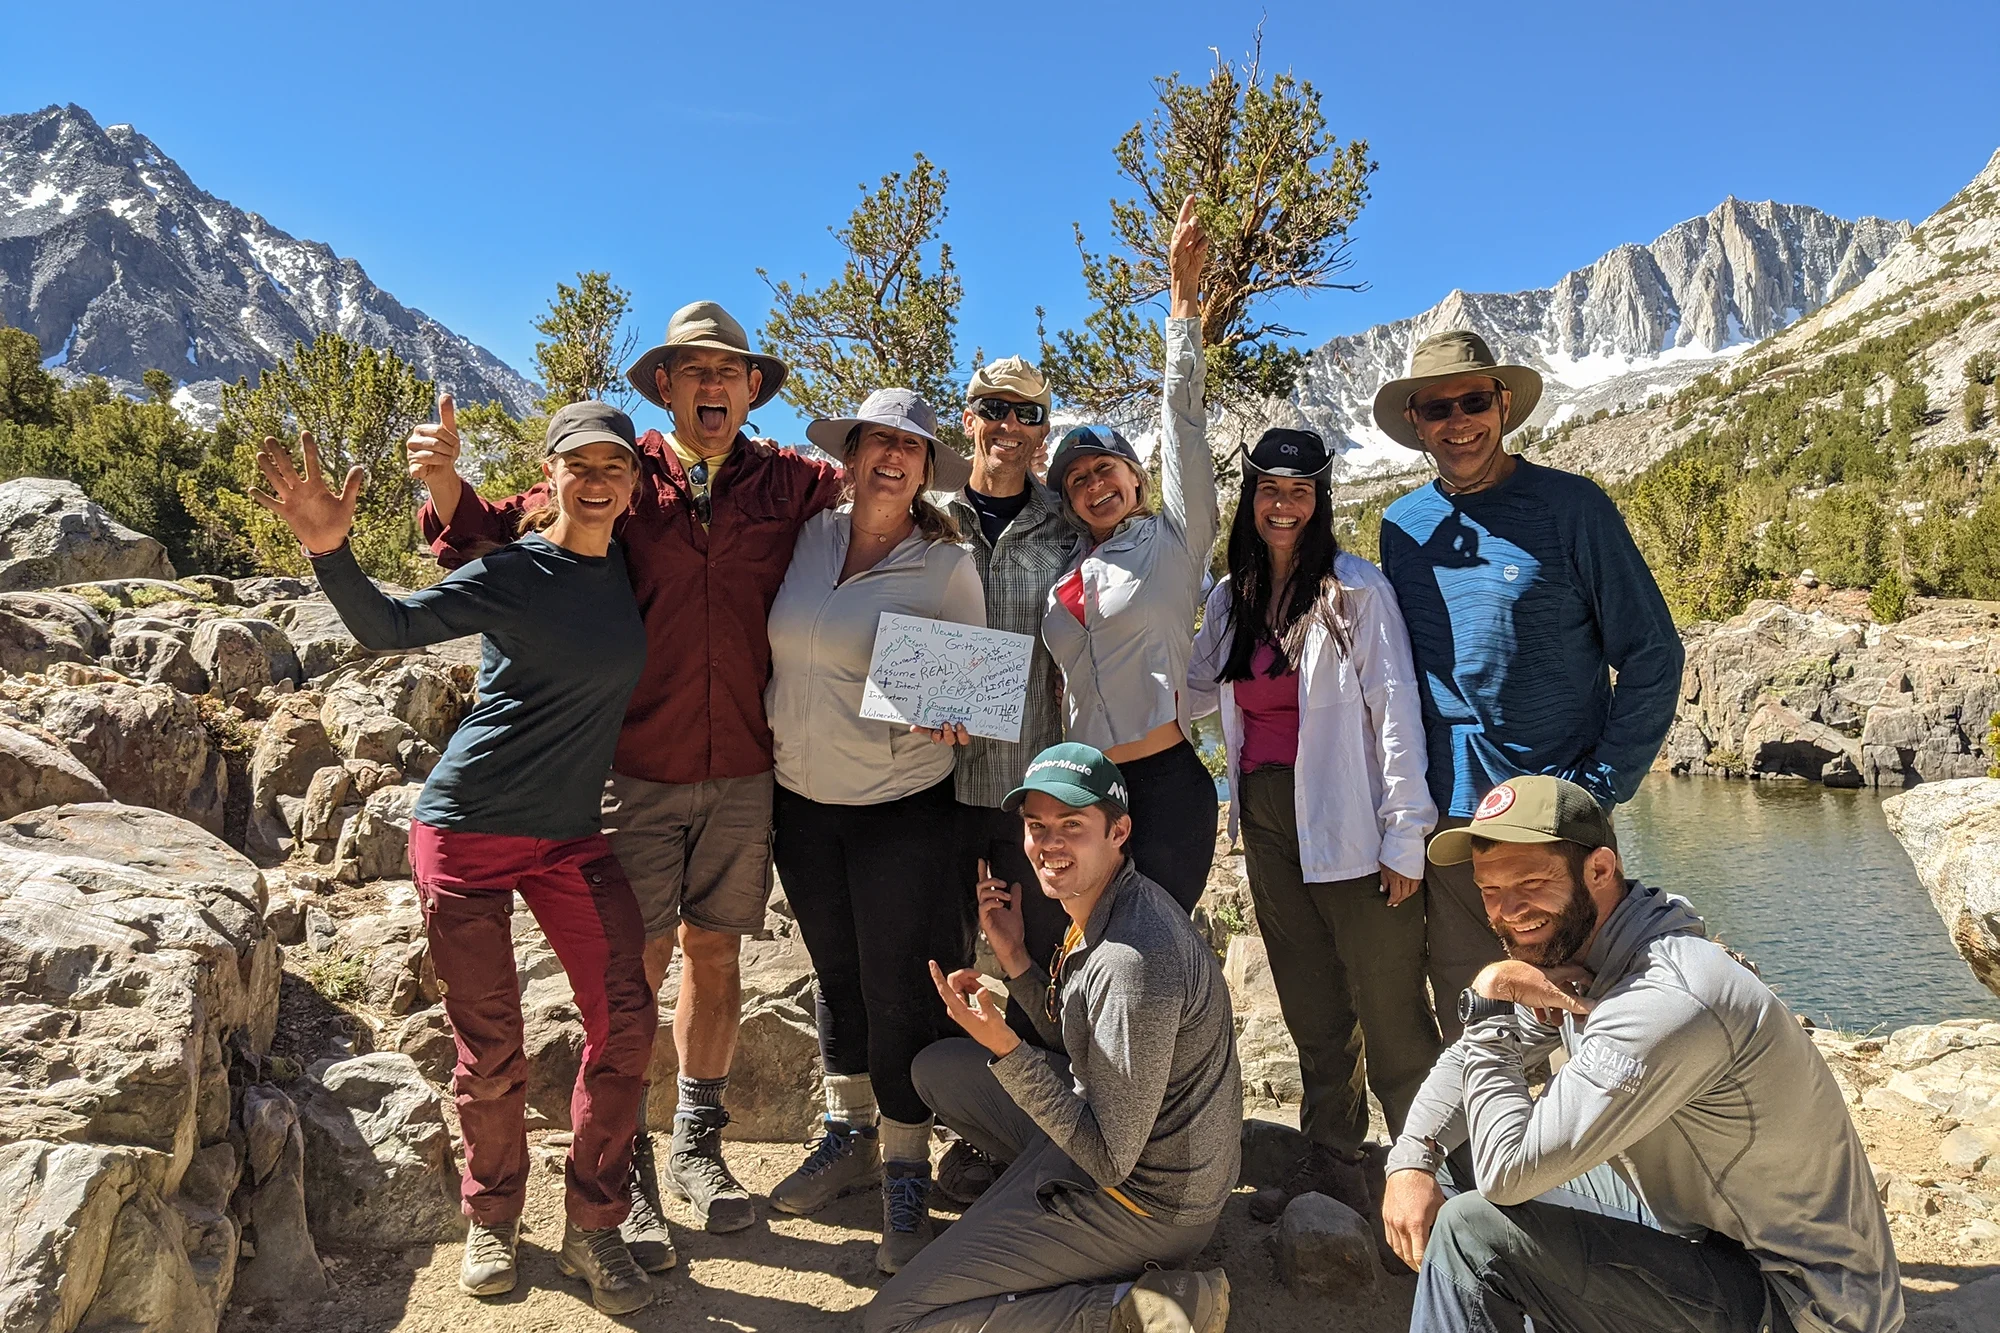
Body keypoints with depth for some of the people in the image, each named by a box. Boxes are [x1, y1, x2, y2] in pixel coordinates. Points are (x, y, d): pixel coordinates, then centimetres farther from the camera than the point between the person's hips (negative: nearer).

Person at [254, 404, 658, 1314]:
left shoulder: (629, 571, 4)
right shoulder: (511, 572, -10)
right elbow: (387, 628, -21)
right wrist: (330, 552, -36)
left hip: (571, 833, 4)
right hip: (470, 829, -4)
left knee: (624, 1018, -2)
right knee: (490, 1047, 4)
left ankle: (593, 1228, 16)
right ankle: (493, 1219, 28)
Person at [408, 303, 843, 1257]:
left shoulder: (789, 483, 2)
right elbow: (500, 539, 3)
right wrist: (446, 486, -15)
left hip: (743, 771, 2)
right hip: (636, 767, -2)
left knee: (713, 952, 14)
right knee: (634, 964, 3)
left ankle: (697, 1145, 32)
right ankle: (627, 1174, 20)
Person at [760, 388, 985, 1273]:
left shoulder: (948, 567, -9)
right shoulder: (808, 536, 1)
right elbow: (779, 650, 15)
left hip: (902, 807, -4)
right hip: (802, 800, 4)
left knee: (900, 991, 2)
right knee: (835, 975, 18)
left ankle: (907, 1176, 21)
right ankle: (847, 1139, 37)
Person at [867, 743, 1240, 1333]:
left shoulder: (1134, 960, -32)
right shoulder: (1105, 904, 0)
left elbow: (1109, 1159, -26)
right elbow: (1083, 1050, 11)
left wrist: (1002, 1047, -28)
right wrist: (1013, 956, 0)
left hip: (1146, 1205, -10)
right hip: (1109, 1136, 10)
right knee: (937, 1067, 20)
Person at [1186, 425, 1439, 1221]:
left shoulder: (1355, 588, -5)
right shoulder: (1231, 599, 12)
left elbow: (1396, 708, -9)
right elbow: (1193, 691, 22)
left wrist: (1405, 834, -13)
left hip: (1346, 824, -6)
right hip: (1266, 822, 6)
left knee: (1389, 1013, -1)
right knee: (1312, 1012, 15)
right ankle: (1330, 1170, 26)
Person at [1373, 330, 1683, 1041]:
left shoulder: (1570, 506, -4)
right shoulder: (1402, 526, 6)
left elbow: (1652, 655, -3)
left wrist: (1603, 786, -8)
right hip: (1449, 819, 4)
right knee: (1468, 1028, 13)